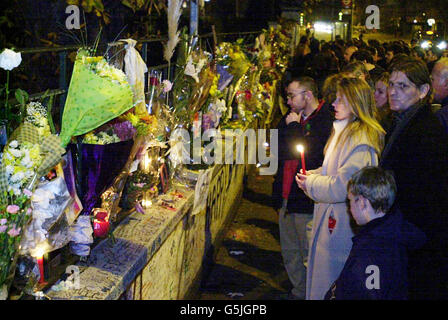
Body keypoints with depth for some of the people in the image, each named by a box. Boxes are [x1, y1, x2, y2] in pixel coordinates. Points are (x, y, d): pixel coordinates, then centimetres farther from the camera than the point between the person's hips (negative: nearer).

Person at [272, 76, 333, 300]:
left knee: (309, 255, 1)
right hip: (287, 197, 8)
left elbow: (311, 156, -22)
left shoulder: (325, 120, -13)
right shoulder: (292, 118, 12)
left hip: (307, 200, -8)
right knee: (290, 253, 17)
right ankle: (298, 292, 31)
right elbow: (277, 150, 13)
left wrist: (294, 127, -13)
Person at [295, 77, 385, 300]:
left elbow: (342, 187, -24)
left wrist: (310, 183, -11)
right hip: (330, 219, 10)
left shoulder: (360, 140, -21)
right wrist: (312, 175, 5)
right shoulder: (343, 131, 12)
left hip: (341, 223, -10)